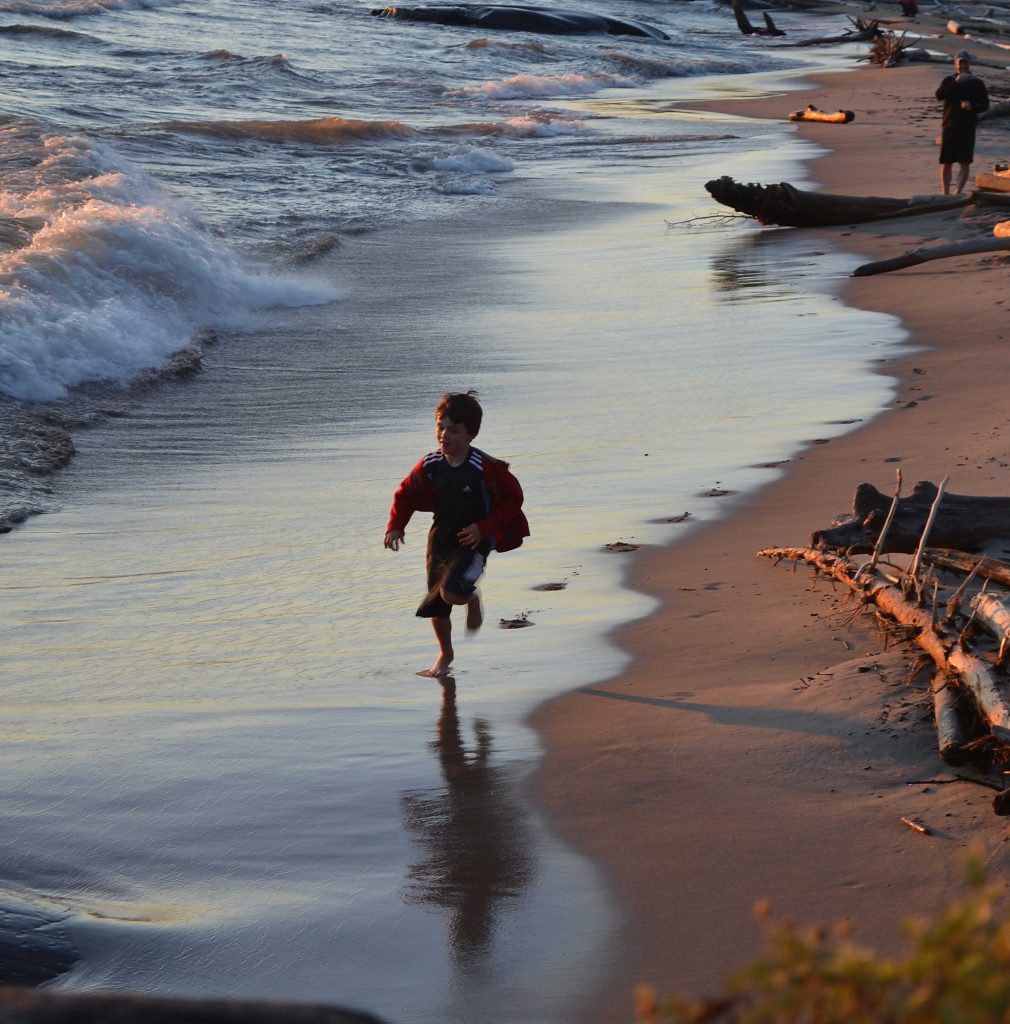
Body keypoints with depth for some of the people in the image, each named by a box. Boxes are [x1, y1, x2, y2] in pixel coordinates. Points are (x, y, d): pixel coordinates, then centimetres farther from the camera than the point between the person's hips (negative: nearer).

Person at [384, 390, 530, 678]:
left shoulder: (486, 468, -19)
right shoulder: (430, 465, -6)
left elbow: (513, 499, -10)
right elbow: (406, 494, 8)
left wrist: (483, 528, -18)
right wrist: (396, 527, -7)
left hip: (472, 542, -5)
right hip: (440, 542, 5)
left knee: (450, 592, -28)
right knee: (436, 607, 15)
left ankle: (472, 599, 10)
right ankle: (445, 655, 41)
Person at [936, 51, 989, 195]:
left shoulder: (977, 83, 5)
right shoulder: (949, 80, 6)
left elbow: (985, 104, 5)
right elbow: (939, 95, -12)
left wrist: (972, 106, -16)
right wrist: (956, 82, -21)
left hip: (967, 127, -1)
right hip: (949, 126, 1)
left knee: (964, 163, -9)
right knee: (946, 163, 3)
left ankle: (958, 193, -12)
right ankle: (945, 193, 13)